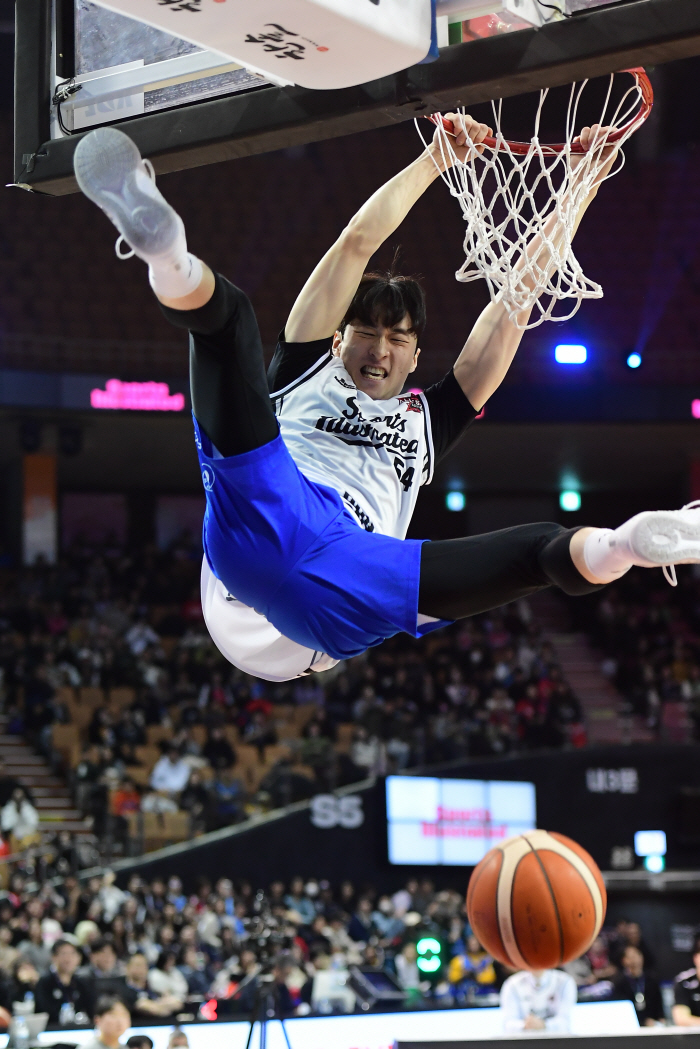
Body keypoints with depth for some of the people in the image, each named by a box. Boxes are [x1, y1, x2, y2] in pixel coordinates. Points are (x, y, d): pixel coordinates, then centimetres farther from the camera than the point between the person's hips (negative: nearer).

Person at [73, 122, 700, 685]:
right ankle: (172, 262, -51)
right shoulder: (306, 372, 34)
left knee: (542, 548, -23)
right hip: (262, 512, -1)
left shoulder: (426, 421, 38)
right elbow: (358, 242, 28)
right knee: (228, 311, -16)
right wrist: (436, 159, 31)